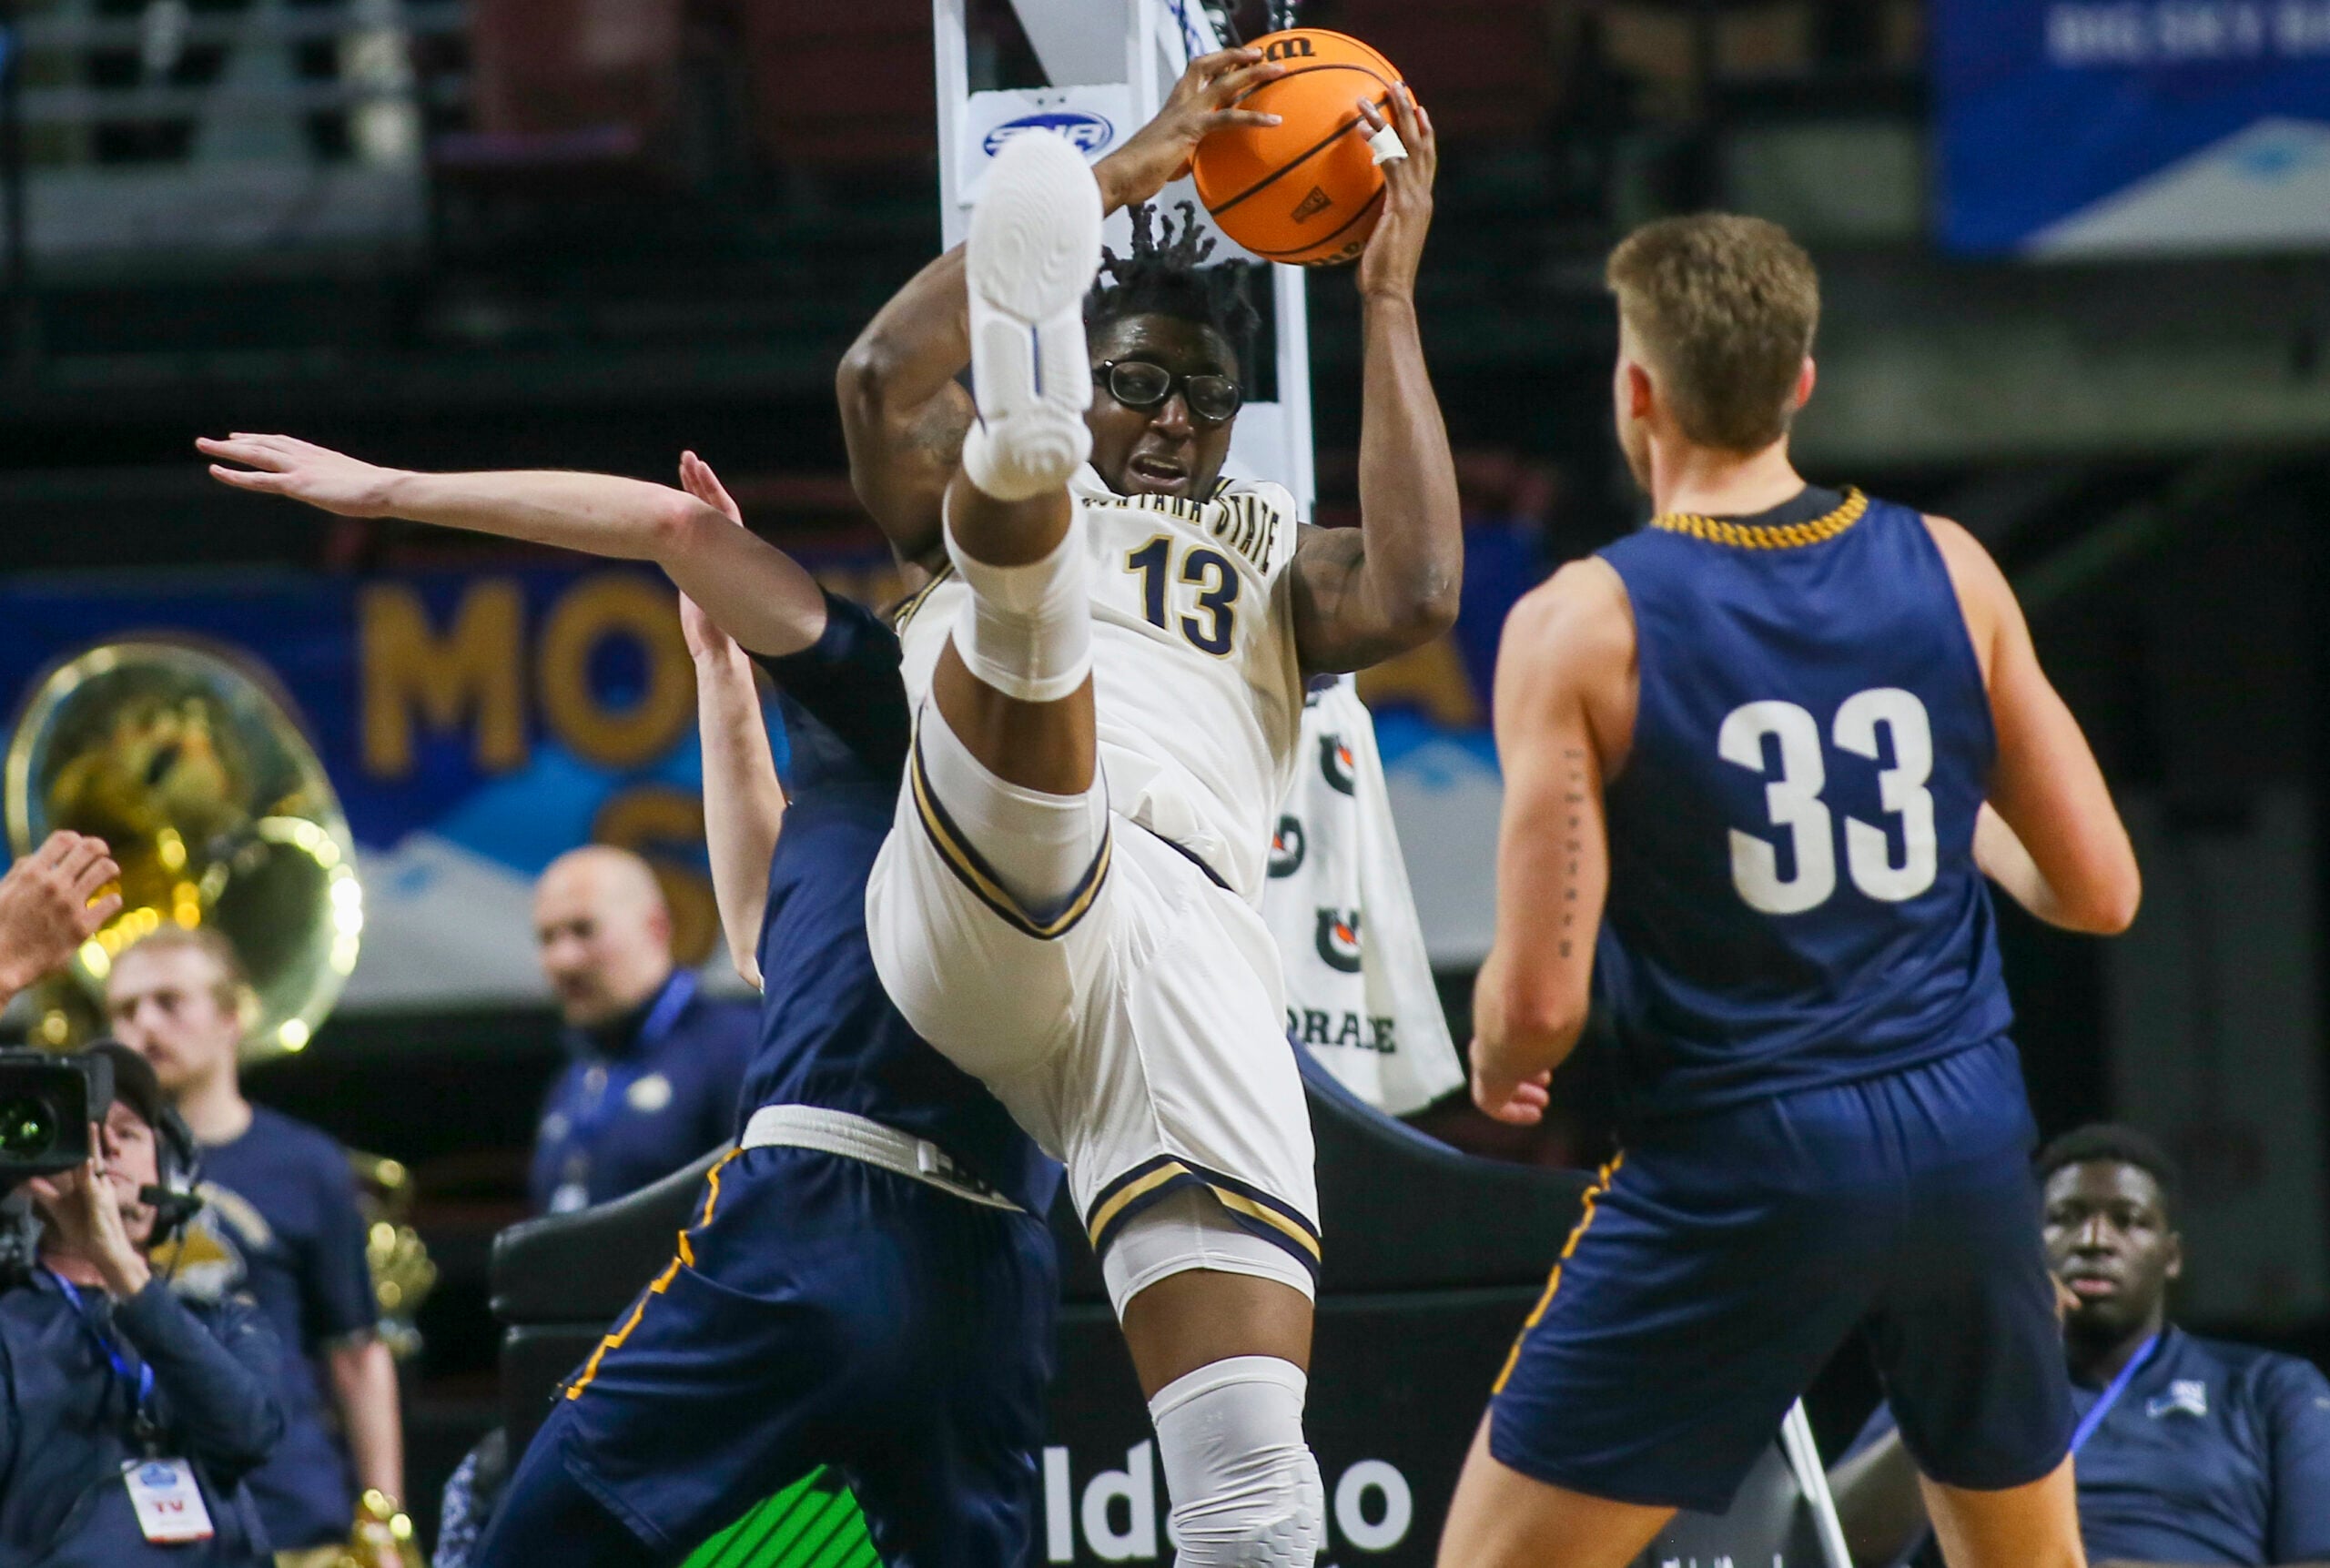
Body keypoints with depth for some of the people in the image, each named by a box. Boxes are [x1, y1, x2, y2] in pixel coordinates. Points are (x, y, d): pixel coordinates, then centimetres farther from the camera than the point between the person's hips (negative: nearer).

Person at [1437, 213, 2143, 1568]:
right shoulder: (1948, 571, 1)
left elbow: (1543, 998, -13)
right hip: (1966, 1143, 4)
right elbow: (2100, 892, 5)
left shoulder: (1582, 626, -10)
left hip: (1735, 1165, -4)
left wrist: (1498, 1067, 11)